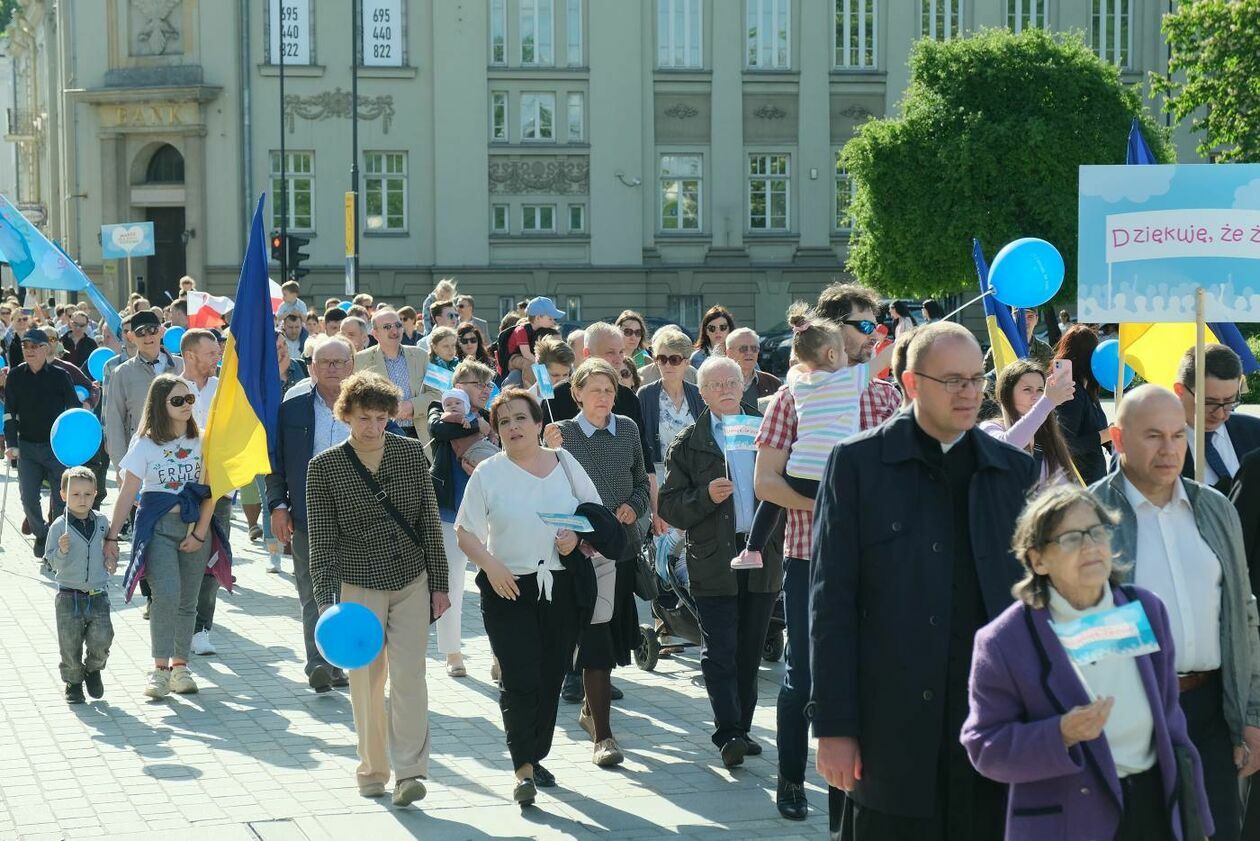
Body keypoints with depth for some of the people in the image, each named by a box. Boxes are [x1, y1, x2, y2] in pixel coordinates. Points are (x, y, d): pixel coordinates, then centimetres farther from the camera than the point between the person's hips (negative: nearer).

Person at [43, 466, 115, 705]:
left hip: (98, 595, 2)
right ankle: (73, 681, 24)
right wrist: (61, 551, -29)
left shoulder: (102, 522, 2)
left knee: (101, 638, -7)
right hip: (69, 597, -2)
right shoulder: (59, 526, -8)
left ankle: (93, 669, 23)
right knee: (70, 644, 3)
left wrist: (111, 562, 2)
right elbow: (53, 564, -9)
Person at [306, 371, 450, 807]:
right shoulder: (324, 467, -8)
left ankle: (410, 771, -7)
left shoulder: (411, 452, -2)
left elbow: (430, 522, 5)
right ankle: (372, 771, 19)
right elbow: (322, 540, -6)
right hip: (359, 585, -1)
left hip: (412, 581, 1)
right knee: (367, 681, 6)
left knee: (409, 677, -6)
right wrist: (326, 603, -12)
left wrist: (439, 584, 5)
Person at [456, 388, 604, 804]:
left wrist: (578, 533, -8)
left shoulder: (564, 463, 6)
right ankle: (523, 769, -6)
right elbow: (465, 532, 1)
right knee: (520, 680, -11)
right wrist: (490, 565, -15)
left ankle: (536, 757, 23)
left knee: (551, 678, 8)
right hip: (508, 588, -3)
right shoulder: (489, 473, 0)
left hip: (561, 586, 3)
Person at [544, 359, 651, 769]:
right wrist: (551, 453, -22)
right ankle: (602, 734, -8)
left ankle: (591, 709, 34)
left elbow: (642, 482, 16)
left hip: (624, 544, 4)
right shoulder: (563, 432, -4)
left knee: (613, 635, 14)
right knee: (595, 639, -9)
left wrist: (634, 507, -4)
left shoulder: (628, 429, 7)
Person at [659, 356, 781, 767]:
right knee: (719, 653, -8)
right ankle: (728, 734, -10)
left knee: (750, 652, 9)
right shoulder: (688, 443, 4)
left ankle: (741, 729, 18)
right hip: (714, 560, -3)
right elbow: (669, 506, 0)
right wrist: (706, 497, -17)